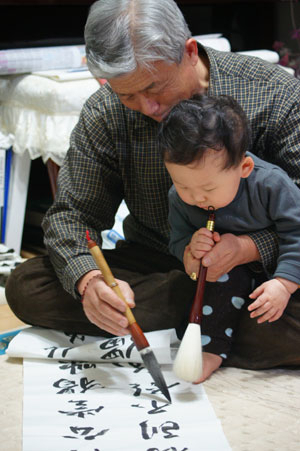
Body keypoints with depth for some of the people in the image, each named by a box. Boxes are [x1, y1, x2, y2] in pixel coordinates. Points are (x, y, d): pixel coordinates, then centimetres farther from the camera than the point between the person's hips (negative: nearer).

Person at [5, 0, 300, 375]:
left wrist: (250, 247, -32)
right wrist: (89, 280, -28)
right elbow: (72, 213, -6)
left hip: (259, 269, -3)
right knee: (25, 287, -19)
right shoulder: (104, 115, -7)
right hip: (153, 265, 4)